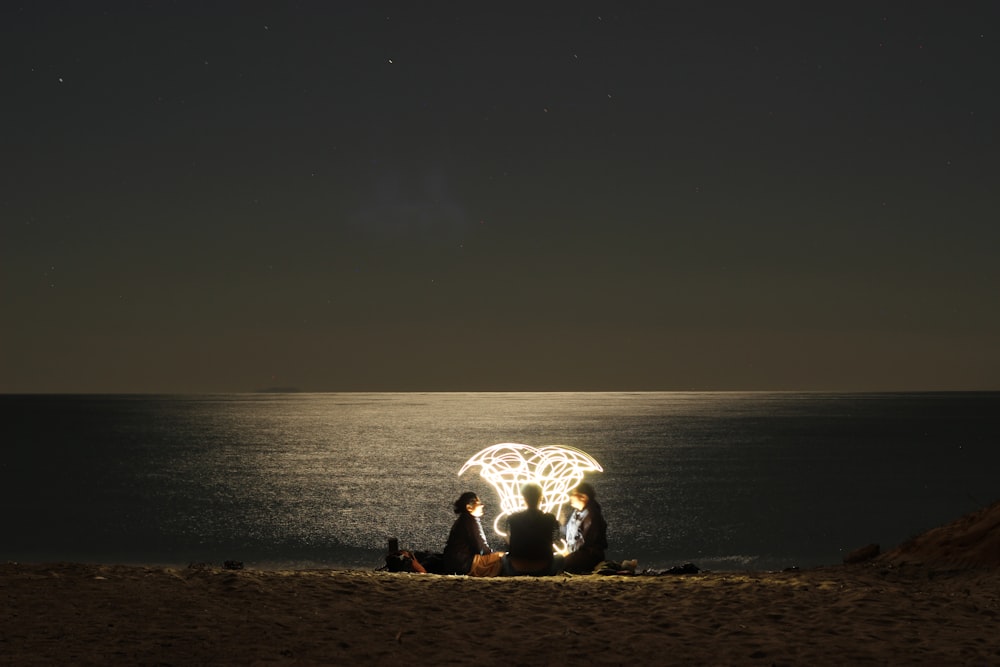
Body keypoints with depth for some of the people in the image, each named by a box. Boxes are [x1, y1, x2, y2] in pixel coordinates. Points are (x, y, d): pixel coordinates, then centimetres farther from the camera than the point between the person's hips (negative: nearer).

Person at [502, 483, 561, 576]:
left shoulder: (512, 518, -10)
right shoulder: (550, 519, -11)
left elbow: (509, 543, 4)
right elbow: (555, 536, 9)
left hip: (516, 569, 1)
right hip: (543, 569, -1)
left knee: (504, 558, 35)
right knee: (559, 558, 32)